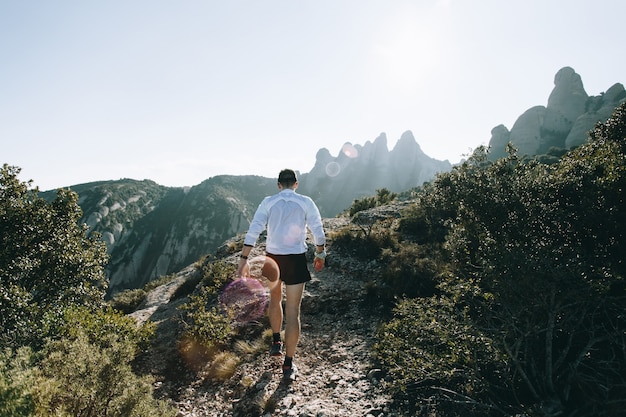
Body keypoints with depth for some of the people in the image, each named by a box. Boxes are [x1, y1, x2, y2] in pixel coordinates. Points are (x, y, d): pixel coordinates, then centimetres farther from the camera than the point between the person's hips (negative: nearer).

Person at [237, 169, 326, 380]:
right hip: (296, 259, -2)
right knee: (293, 312, 4)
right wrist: (320, 255, 15)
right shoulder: (306, 202, 0)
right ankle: (288, 364, 10)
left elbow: (253, 231, -5)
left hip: (272, 257, 2)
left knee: (275, 299, 29)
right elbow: (318, 231, 1)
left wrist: (243, 259, -5)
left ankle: (276, 342, 34)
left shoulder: (268, 202, 2)